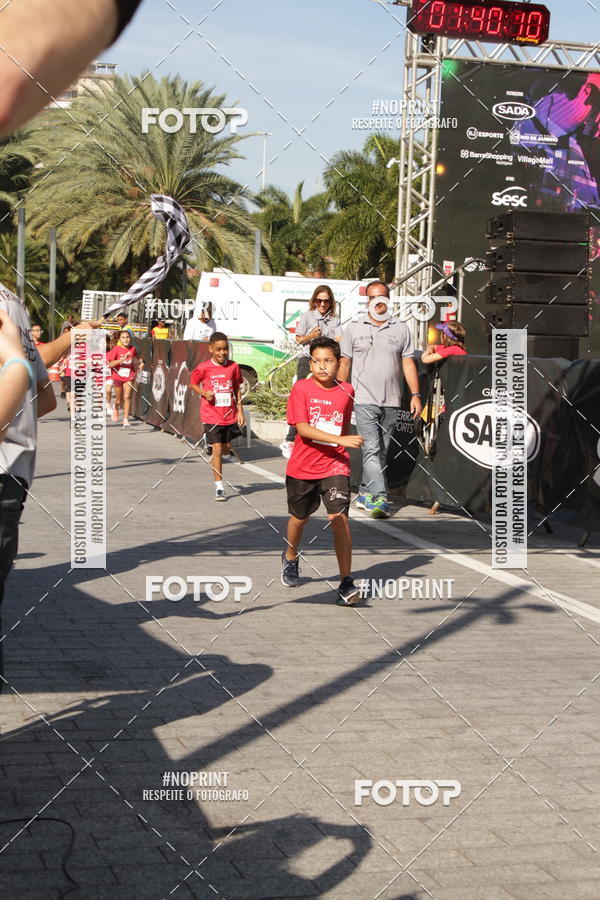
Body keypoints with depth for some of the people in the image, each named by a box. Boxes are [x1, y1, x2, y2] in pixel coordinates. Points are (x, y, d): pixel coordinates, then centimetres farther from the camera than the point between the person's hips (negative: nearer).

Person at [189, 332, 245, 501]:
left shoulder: (233, 367, 0)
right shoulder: (204, 368, -8)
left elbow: (237, 389, 9)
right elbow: (192, 384, 5)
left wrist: (240, 411, 6)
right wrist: (204, 392, -14)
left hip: (229, 415, 3)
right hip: (211, 415, -3)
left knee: (226, 449, 13)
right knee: (217, 449, -7)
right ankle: (219, 487, 0)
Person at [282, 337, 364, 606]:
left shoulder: (347, 391, 0)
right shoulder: (301, 387, -10)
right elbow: (302, 428, -20)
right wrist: (340, 440, -27)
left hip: (334, 466, 1)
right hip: (302, 466, 0)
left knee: (339, 517, -15)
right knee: (300, 517, 18)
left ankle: (346, 584, -15)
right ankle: (290, 558, 49)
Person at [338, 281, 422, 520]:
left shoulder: (401, 329, 9)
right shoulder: (354, 328, 7)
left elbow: (408, 364, 9)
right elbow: (344, 364, 9)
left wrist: (415, 395, 1)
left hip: (392, 402, 3)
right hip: (364, 400, -2)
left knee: (381, 452, 8)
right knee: (371, 450, -14)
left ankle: (365, 494, 21)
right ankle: (379, 498, -20)